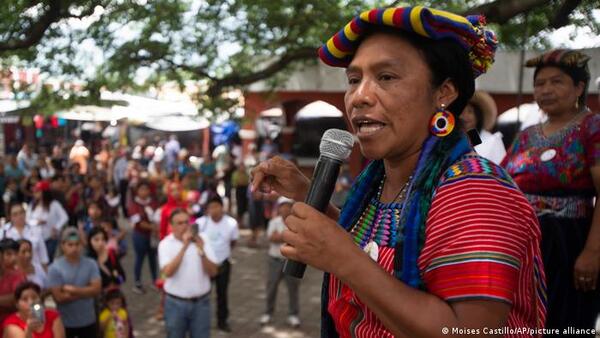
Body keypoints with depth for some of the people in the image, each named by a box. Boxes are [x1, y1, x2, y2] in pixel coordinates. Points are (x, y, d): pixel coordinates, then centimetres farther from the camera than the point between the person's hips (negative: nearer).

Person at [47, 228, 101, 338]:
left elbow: (96, 289, -13)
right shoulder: (55, 268, -12)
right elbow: (59, 297, -18)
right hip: (65, 322, -2)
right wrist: (85, 292, -15)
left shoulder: (91, 264, -4)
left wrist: (73, 289, -21)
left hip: (88, 321, 2)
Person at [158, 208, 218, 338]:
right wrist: (184, 247, -27)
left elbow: (213, 272, -9)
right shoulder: (165, 244, -8)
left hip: (201, 302, 1)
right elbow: (168, 272, -23)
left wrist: (201, 251, -25)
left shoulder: (201, 239, -4)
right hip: (175, 303, -1)